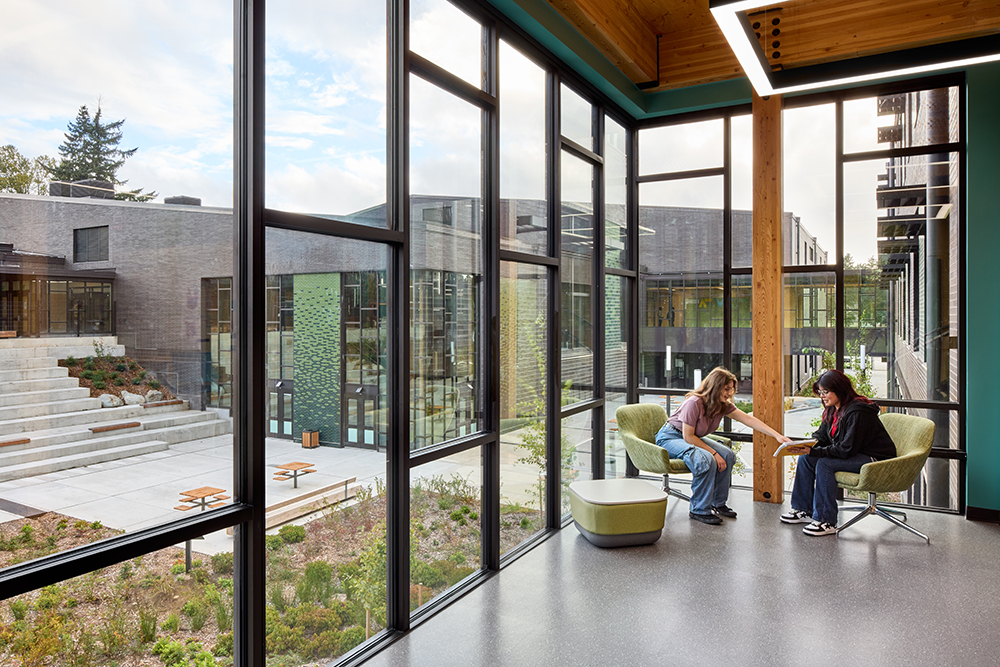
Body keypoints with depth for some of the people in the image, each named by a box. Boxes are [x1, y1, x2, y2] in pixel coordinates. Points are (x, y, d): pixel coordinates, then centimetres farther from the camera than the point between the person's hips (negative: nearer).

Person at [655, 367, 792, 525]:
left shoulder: (724, 405, -6)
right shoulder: (694, 403, -29)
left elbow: (749, 419, -9)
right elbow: (688, 437, -26)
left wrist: (778, 436, -16)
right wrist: (714, 453, -23)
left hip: (693, 438, 9)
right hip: (669, 437, -8)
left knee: (727, 455, -8)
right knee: (706, 460, -31)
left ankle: (718, 504, 6)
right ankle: (699, 510, -16)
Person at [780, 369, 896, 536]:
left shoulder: (857, 412, -24)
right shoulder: (833, 410, 5)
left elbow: (847, 450, -28)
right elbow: (821, 437, 8)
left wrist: (813, 451, -29)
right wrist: (805, 447, -14)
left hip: (875, 460, -10)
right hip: (855, 456, 10)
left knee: (824, 464, -27)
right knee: (805, 458, -3)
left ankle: (827, 522, -20)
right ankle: (804, 510, 6)